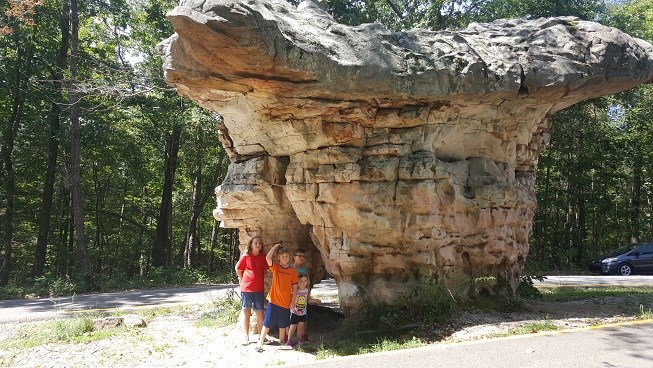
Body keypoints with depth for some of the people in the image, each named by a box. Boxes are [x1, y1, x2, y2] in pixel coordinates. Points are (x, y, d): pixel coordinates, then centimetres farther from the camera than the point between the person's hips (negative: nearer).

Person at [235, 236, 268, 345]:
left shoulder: (263, 258, 3)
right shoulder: (245, 257, -3)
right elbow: (238, 269, 7)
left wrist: (260, 280, 10)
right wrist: (242, 281, 5)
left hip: (259, 289, 2)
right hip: (246, 288, -2)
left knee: (260, 312, 5)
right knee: (246, 311, 6)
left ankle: (261, 335, 15)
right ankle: (246, 336, 13)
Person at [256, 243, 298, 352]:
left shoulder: (292, 271, 2)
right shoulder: (275, 267, -1)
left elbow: (294, 287, 4)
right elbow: (268, 257, -20)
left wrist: (293, 301, 1)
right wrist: (276, 246, -12)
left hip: (285, 302, 2)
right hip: (273, 300, -2)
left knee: (283, 324, 14)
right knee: (267, 323, 1)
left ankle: (281, 341, 28)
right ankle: (260, 342, 8)